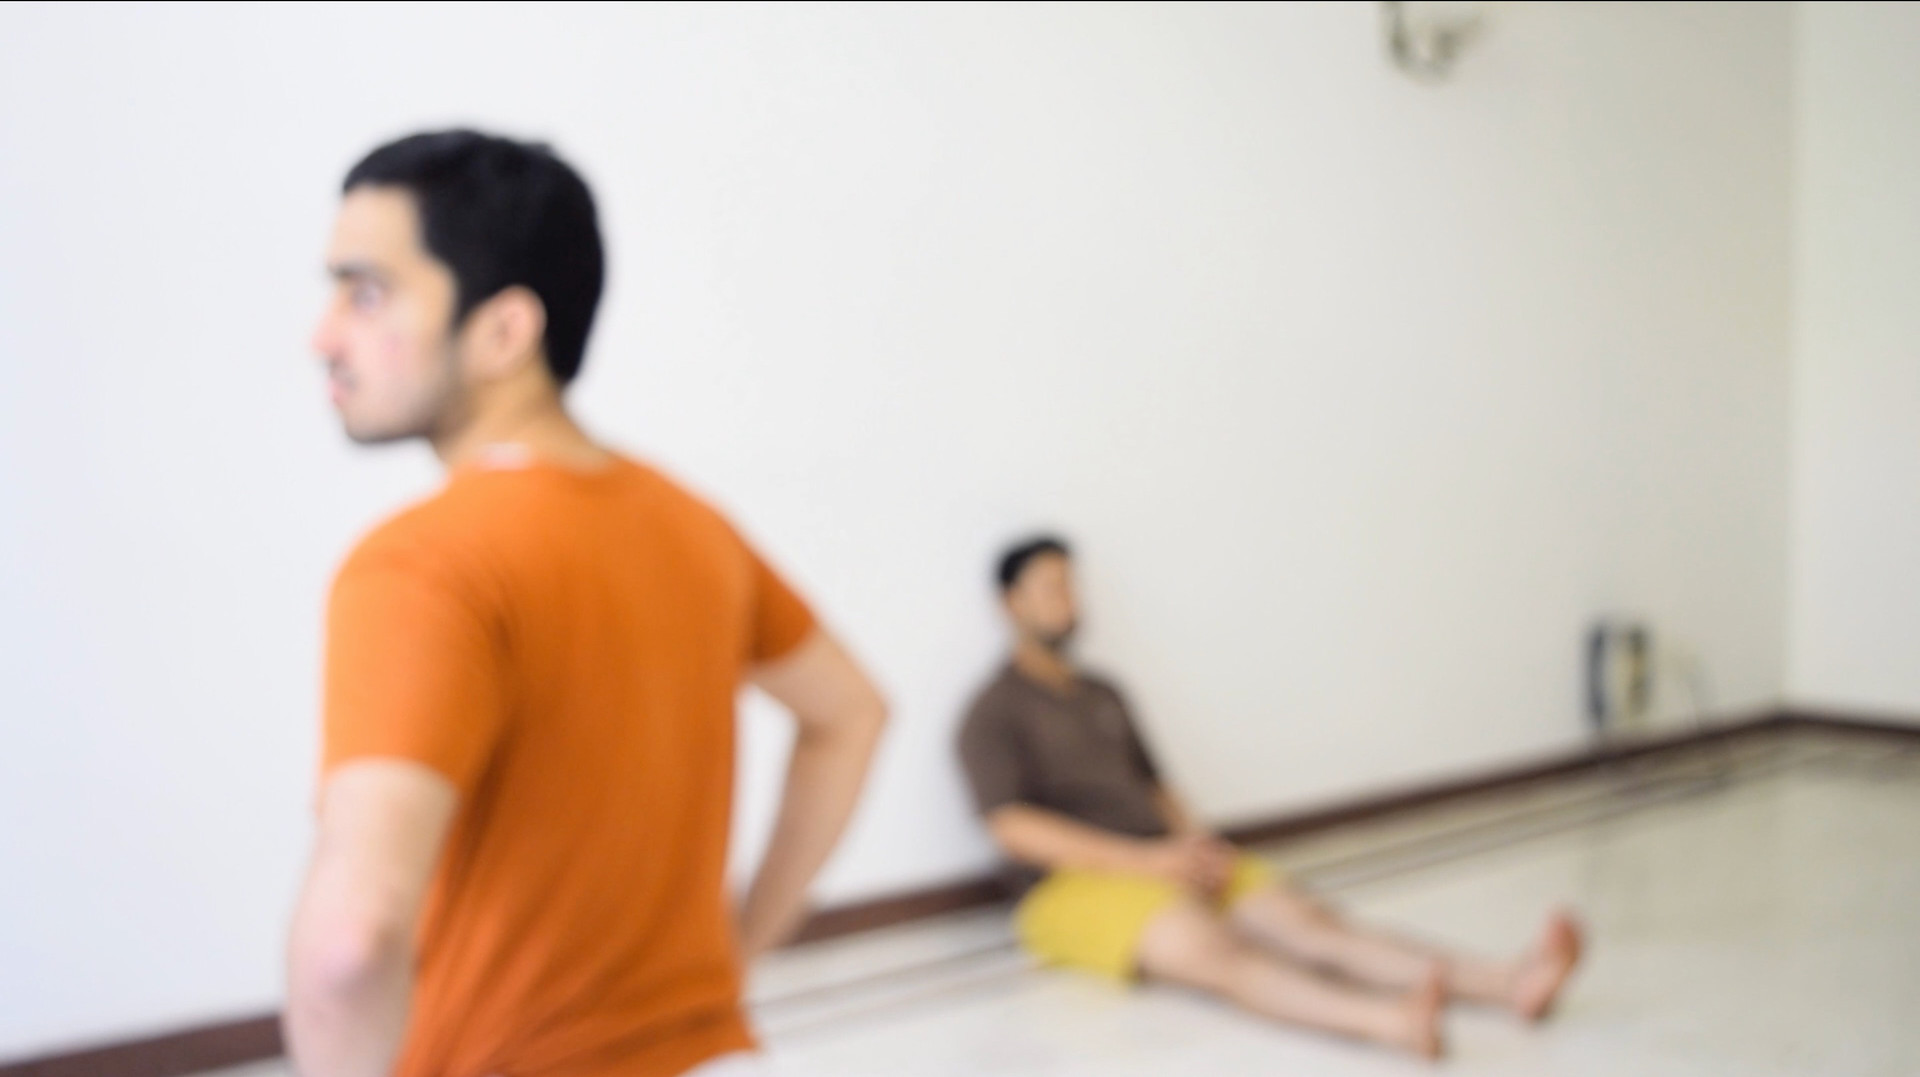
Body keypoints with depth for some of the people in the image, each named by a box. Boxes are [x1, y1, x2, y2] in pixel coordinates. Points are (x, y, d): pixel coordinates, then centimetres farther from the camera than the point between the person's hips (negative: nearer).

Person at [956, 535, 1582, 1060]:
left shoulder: (1102, 695, 23)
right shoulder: (993, 713, -1)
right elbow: (1013, 827, -12)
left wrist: (1196, 840, 2)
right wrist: (1149, 860, -17)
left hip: (1169, 864, 7)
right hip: (1073, 884, -7)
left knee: (1305, 922, -17)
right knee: (1212, 949, -34)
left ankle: (1510, 984, -35)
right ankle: (1385, 1019, -61)